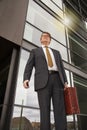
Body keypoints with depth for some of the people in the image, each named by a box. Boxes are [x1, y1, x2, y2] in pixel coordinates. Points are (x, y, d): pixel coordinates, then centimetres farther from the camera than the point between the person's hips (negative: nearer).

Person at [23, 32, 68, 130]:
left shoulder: (56, 53, 32)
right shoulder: (35, 51, 24)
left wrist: (65, 81, 4)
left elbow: (61, 68, 21)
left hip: (57, 80, 3)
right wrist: (26, 79, -10)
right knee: (45, 110, -10)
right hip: (43, 81, -2)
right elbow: (29, 66, 10)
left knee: (60, 109, -9)